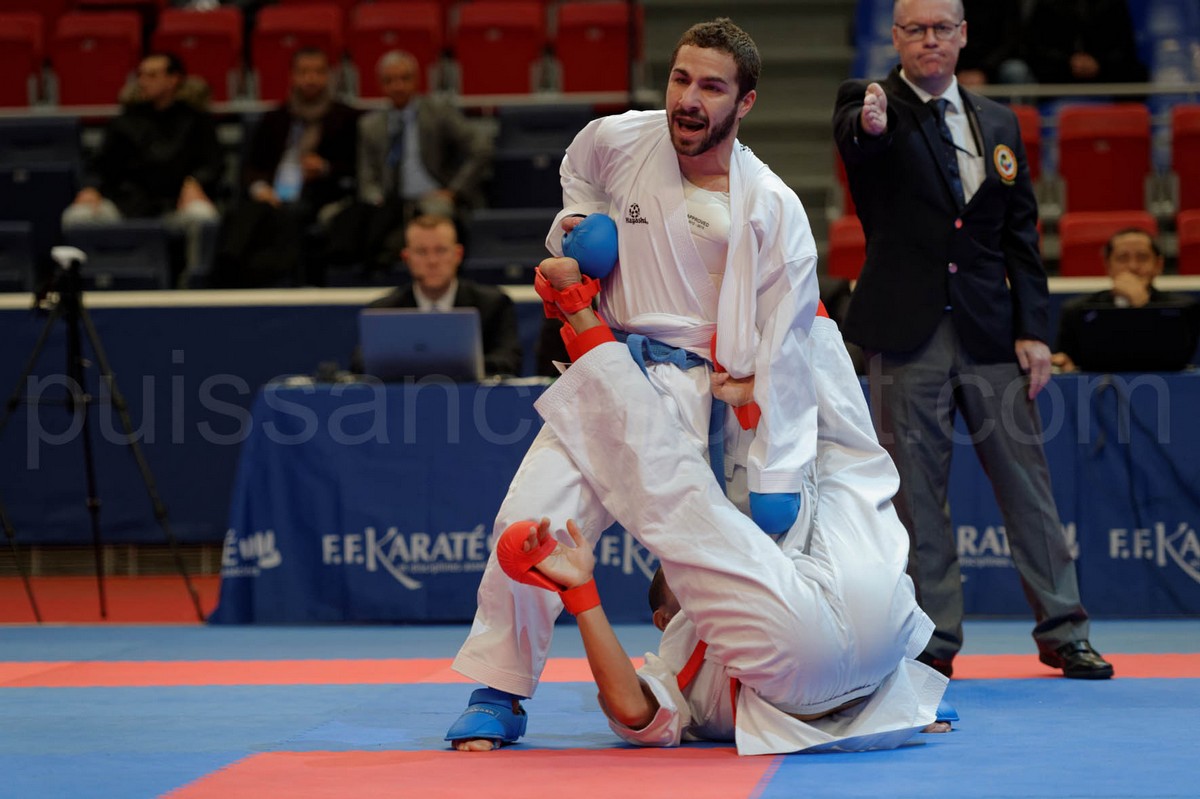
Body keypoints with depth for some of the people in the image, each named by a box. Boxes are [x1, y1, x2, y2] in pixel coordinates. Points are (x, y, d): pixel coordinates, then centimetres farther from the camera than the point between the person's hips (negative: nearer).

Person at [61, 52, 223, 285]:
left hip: (176, 198, -2)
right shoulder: (126, 121, 27)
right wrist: (91, 188, -5)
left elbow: (213, 163, 10)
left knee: (201, 215, -40)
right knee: (76, 217, -28)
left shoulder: (196, 118, 21)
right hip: (129, 200, 2)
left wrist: (194, 183, -13)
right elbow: (102, 167, 19)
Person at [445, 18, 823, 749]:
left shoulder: (774, 213, -11)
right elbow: (579, 173, 25)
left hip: (710, 400, -2)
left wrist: (775, 475, -10)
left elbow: (783, 350, -8)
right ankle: (500, 689, 3)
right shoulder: (616, 142, -4)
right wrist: (575, 224, 4)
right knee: (530, 521, -13)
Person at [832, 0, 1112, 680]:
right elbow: (854, 134, -25)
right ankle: (933, 642, 10)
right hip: (906, 336, -3)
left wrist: (1033, 330, 4)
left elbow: (1021, 236, 12)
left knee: (1028, 484, 5)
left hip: (991, 332, 3)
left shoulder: (999, 124, 13)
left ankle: (1063, 631, 14)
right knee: (917, 496, 2)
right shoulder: (871, 107, 1)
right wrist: (871, 126, -50)